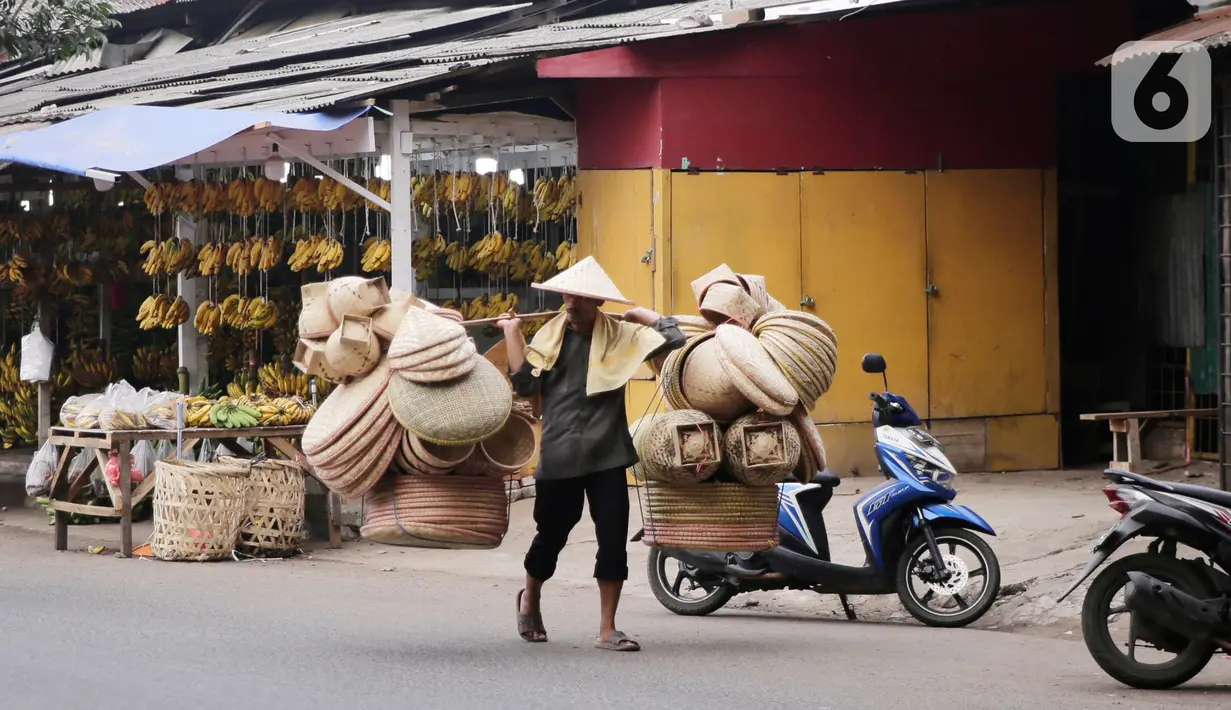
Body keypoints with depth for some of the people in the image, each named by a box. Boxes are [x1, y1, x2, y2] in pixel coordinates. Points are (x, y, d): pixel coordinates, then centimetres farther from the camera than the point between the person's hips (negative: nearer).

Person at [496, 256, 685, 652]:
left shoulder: (618, 335, 0)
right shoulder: (550, 335, 3)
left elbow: (673, 338, -9)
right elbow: (526, 384, -5)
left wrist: (640, 315, 1)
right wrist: (512, 334, -4)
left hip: (606, 455, 0)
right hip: (559, 455, 0)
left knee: (613, 540, -4)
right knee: (551, 535, 12)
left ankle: (607, 630, 6)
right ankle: (530, 599, 42)